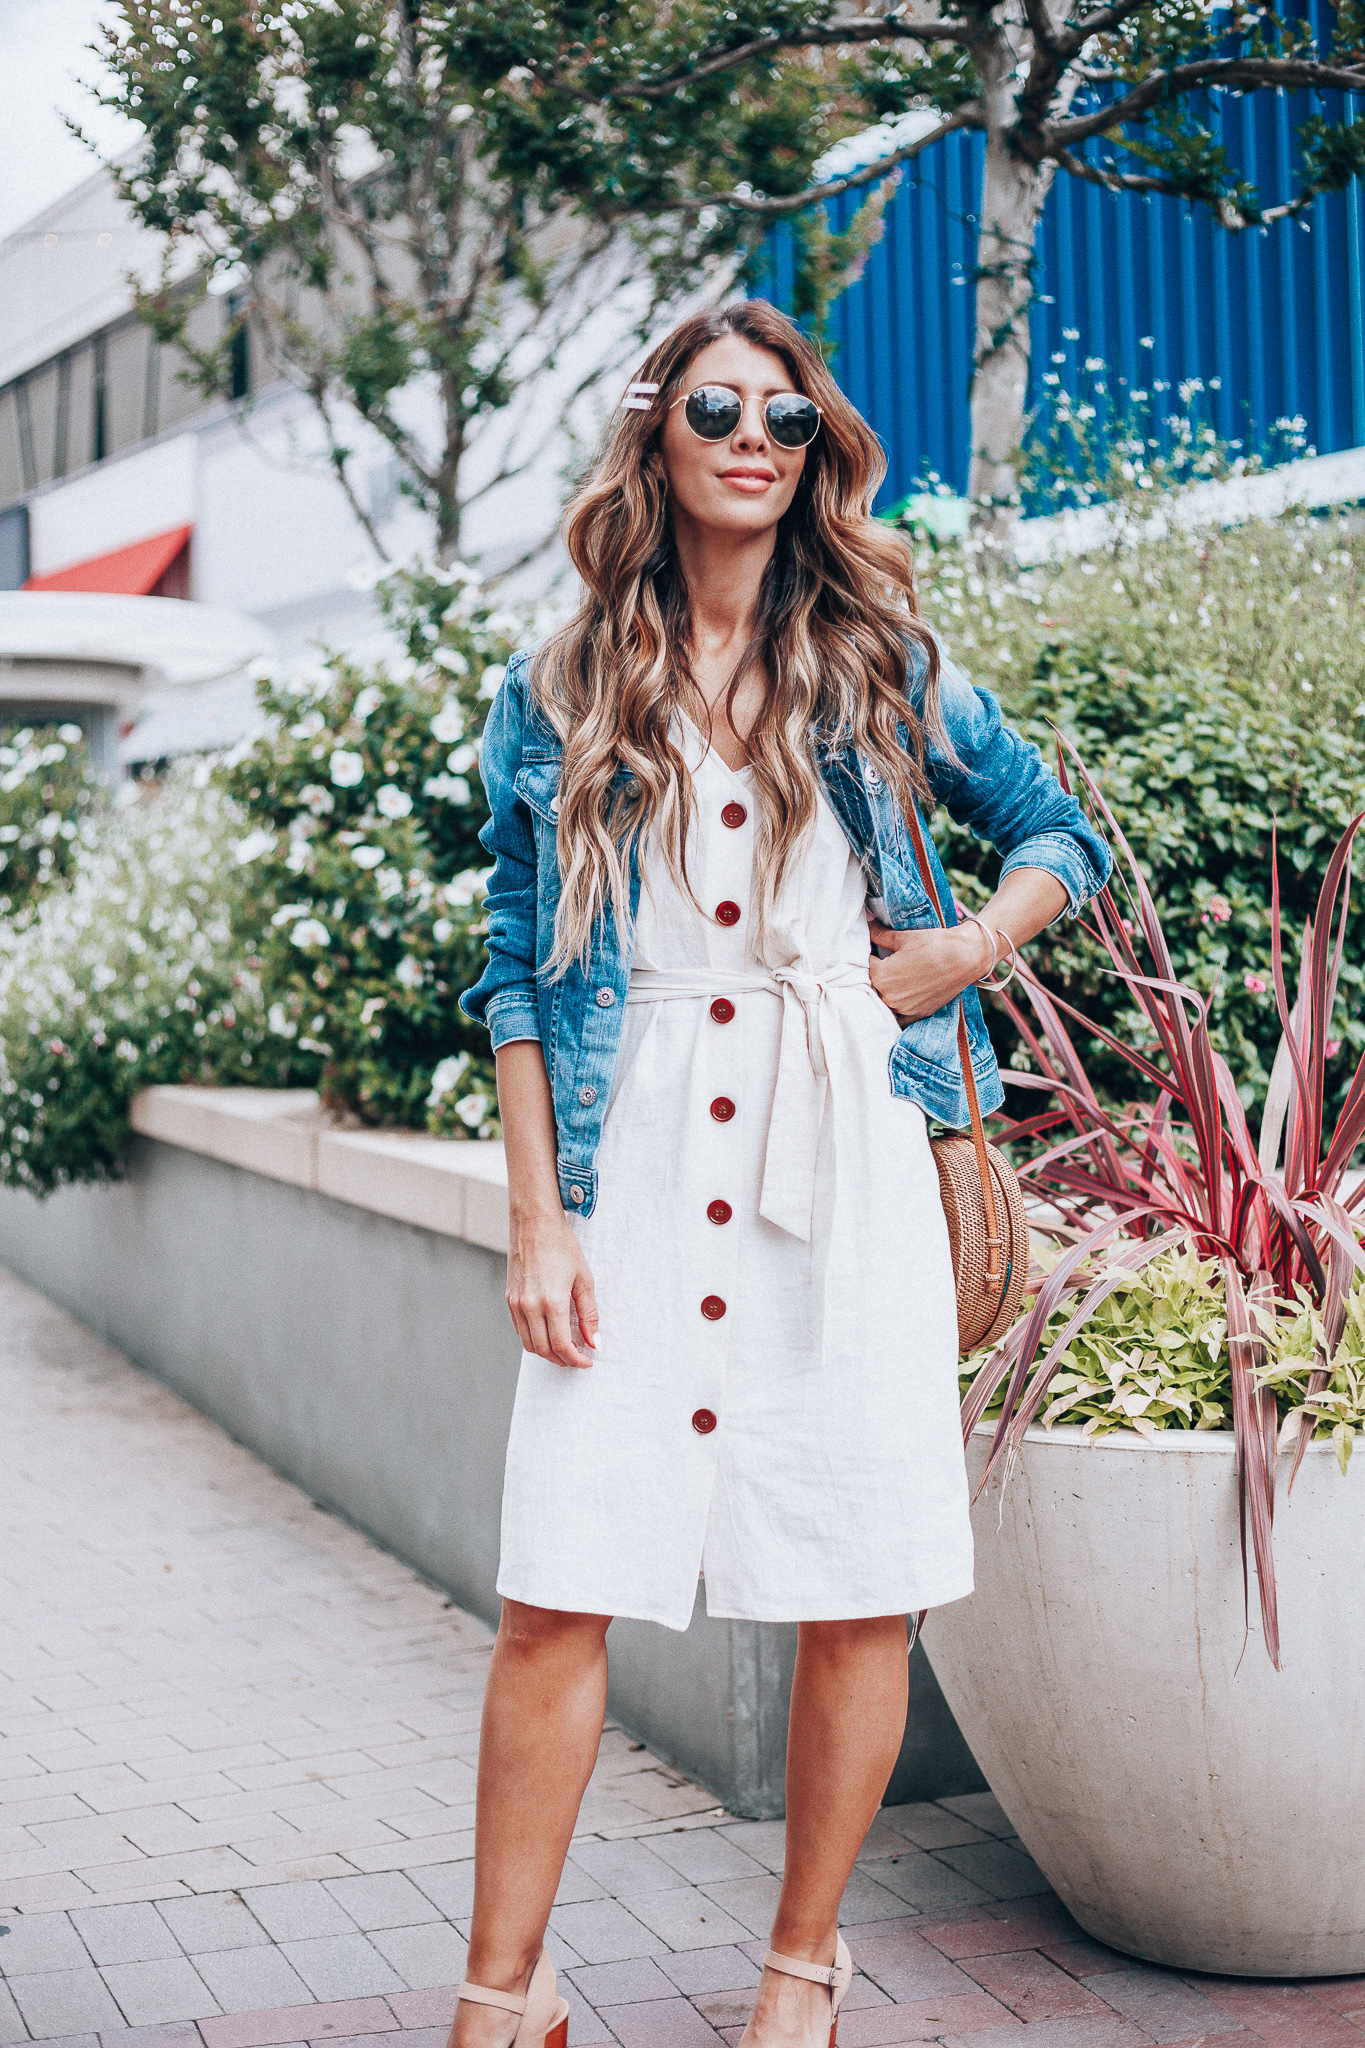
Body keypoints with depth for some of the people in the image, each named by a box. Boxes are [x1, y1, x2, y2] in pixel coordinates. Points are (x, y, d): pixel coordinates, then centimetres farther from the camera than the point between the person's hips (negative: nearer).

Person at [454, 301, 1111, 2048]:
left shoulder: (881, 670, 8)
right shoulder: (558, 695, 7)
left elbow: (1058, 832, 21)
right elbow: (515, 971, 7)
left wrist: (973, 945, 1)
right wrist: (538, 1218, 0)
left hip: (843, 1172, 1)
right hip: (634, 1170, 0)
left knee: (856, 1597, 4)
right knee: (554, 1597, -4)